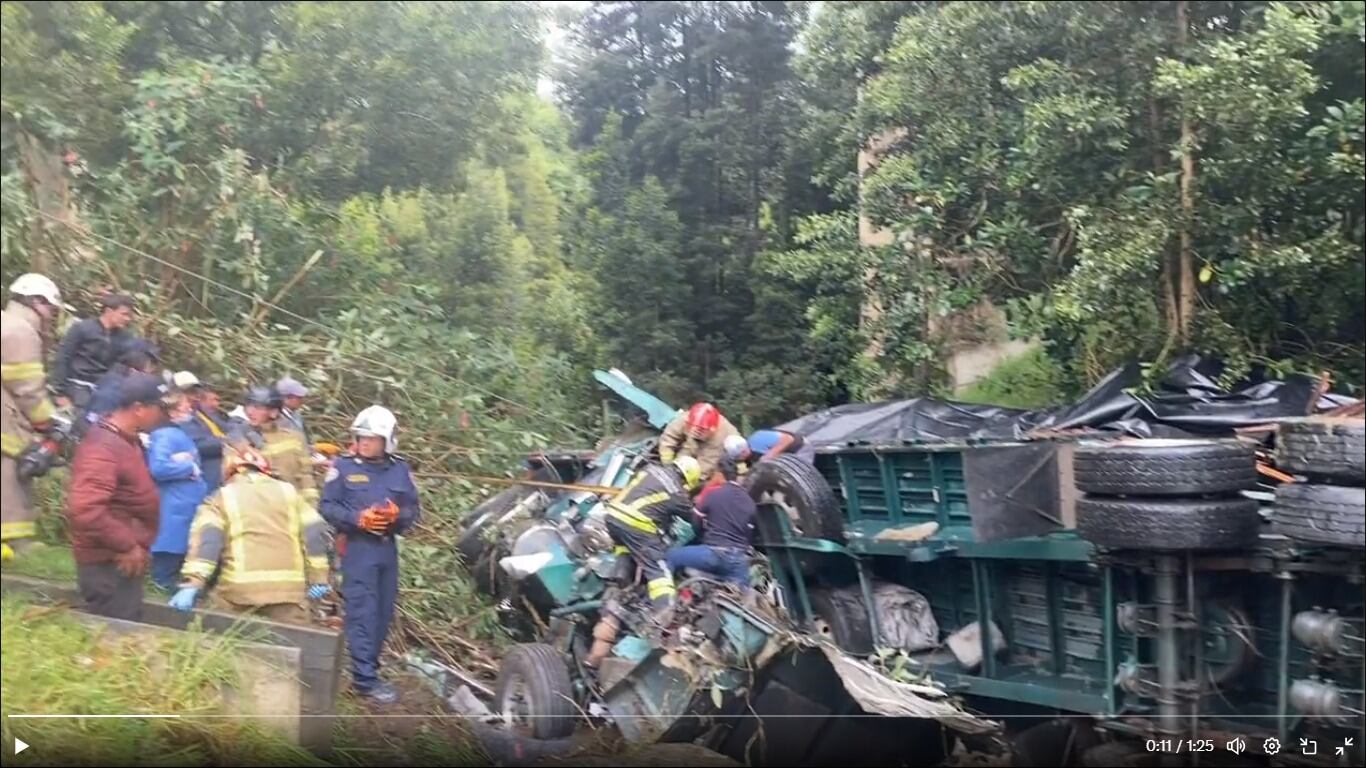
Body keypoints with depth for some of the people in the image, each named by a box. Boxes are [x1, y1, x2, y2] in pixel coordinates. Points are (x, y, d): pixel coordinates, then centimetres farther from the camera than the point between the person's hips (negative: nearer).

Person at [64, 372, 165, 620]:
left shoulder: (124, 440, 10)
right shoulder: (104, 448, -22)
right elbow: (85, 510, -33)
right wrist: (126, 545, -25)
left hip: (123, 561, 10)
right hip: (109, 565, -10)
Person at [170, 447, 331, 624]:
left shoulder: (223, 497, 12)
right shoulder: (288, 491, 20)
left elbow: (207, 537, -5)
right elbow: (314, 530, 11)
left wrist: (193, 583, -14)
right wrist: (319, 577, 13)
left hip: (239, 588, -1)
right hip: (287, 587, 1)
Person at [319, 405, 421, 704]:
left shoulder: (400, 470, 8)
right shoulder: (344, 466, -2)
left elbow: (414, 509, 10)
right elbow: (327, 506, -4)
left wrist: (397, 515, -12)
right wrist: (358, 519, -18)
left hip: (387, 547, 5)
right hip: (357, 546, -5)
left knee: (384, 611, 10)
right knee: (362, 611, -8)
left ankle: (368, 666, 24)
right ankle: (365, 678, -6)